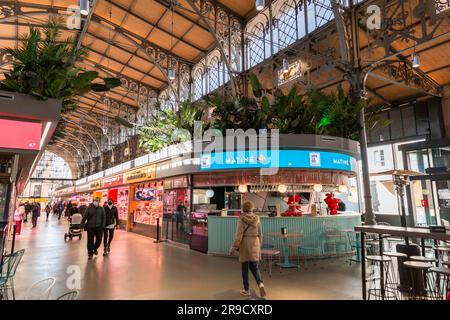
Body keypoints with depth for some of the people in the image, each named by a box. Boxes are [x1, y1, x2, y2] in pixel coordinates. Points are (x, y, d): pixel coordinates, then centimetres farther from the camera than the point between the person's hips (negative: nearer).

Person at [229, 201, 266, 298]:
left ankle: (247, 290, 16)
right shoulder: (256, 219, 0)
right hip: (255, 244, 3)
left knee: (244, 268, 10)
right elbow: (260, 233, 6)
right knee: (254, 267, 14)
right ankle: (260, 284, -8)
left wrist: (233, 248, -11)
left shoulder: (241, 219, -12)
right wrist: (259, 245, 19)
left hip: (244, 244, -3)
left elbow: (239, 235, -17)